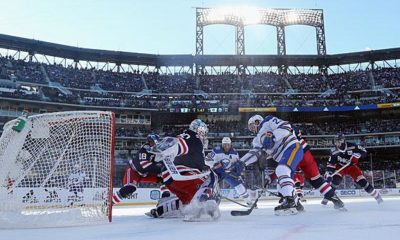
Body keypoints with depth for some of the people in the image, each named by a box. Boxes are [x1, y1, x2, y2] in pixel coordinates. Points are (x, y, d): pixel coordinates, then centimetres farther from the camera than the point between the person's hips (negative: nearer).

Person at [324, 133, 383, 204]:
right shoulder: (334, 151, -18)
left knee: (361, 181, -12)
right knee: (336, 179, -26)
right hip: (340, 167, 0)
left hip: (352, 166, 0)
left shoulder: (351, 146, -23)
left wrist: (355, 156, -30)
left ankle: (376, 195, 4)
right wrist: (328, 173, -26)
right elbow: (330, 164, -15)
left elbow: (363, 151, -14)